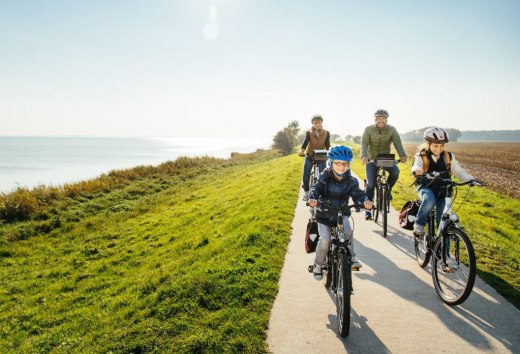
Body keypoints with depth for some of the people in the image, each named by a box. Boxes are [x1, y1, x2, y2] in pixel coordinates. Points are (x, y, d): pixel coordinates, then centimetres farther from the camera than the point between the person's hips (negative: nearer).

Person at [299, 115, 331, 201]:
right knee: (306, 177, -5)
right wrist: (301, 151, -39)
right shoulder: (309, 133, -9)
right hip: (309, 156, 0)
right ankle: (306, 192, 16)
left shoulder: (326, 133, -7)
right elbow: (305, 143, -19)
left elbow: (327, 146, -8)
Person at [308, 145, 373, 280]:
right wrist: (313, 198, -44)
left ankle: (351, 258, -8)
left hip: (341, 214, 1)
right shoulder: (325, 178, -9)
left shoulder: (351, 181, -6)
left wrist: (365, 200, -38)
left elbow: (357, 194, -15)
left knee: (347, 230, -29)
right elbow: (316, 188, -21)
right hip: (324, 215, -1)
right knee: (324, 241, -14)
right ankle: (318, 264, 13)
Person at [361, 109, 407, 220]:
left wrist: (402, 155, -39)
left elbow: (397, 143, -20)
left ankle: (388, 188, 2)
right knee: (370, 184, -9)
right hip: (372, 159, -1)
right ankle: (368, 209, 3)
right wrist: (364, 156, -42)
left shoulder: (392, 130, -7)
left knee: (395, 172, -28)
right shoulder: (369, 129, -10)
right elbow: (364, 143, -22)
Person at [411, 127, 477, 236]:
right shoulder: (422, 156, -7)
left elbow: (458, 171, 2)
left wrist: (471, 179, -16)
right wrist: (417, 170, -52)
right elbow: (416, 166, -27)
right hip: (426, 187, -3)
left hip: (442, 189, 3)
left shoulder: (448, 157, 2)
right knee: (430, 200, -36)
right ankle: (419, 225, -17)